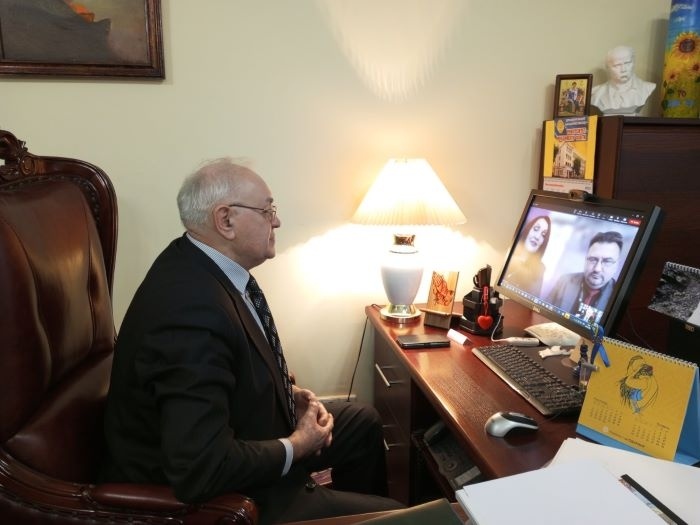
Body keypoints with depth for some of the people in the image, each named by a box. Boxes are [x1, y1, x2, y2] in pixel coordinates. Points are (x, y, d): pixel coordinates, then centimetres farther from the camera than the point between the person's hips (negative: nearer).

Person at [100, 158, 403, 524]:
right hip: (209, 494, -9)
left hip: (232, 430, 9)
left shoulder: (199, 262, -5)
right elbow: (203, 469, -35)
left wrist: (288, 393, -2)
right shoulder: (192, 310, -35)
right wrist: (296, 446, -19)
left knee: (364, 422, 20)